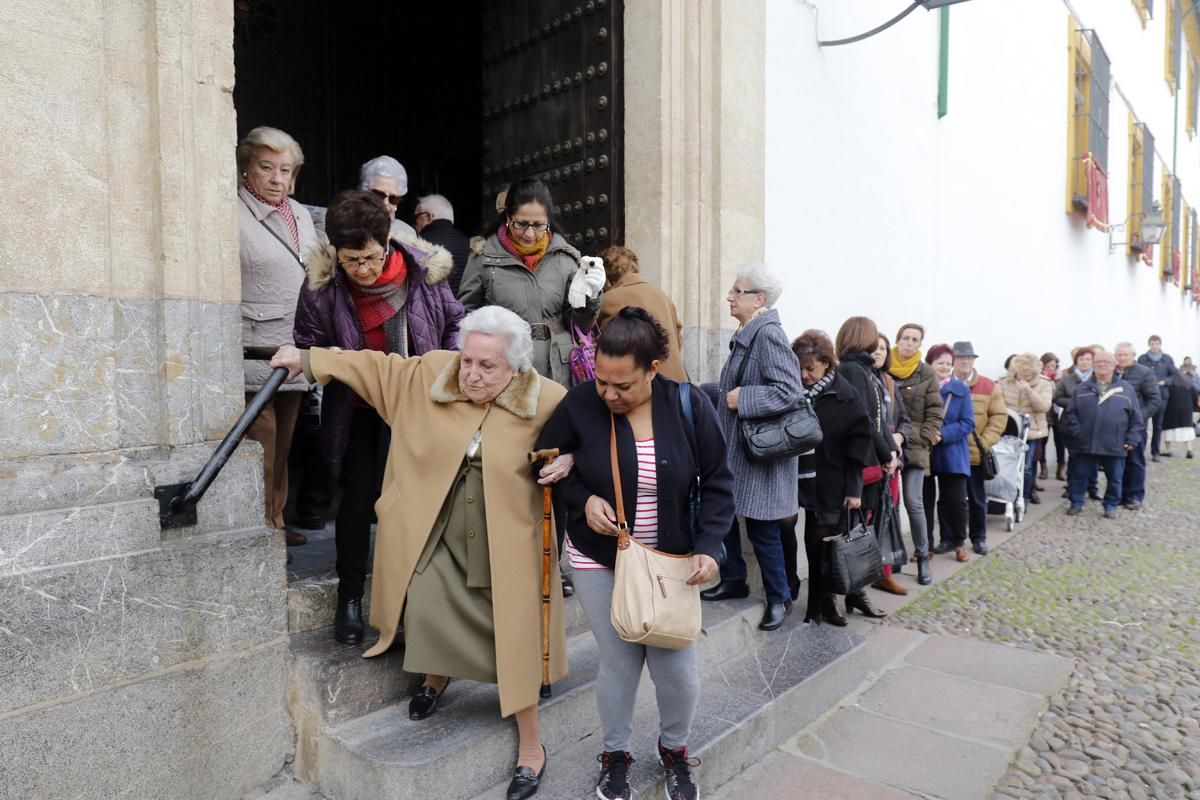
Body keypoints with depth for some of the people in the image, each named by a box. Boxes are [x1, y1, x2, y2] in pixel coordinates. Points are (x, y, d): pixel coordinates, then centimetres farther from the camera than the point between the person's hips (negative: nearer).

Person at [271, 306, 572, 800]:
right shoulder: (432, 374, -5)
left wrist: (566, 460, -19)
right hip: (439, 536, 3)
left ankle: (531, 746, 30)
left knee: (515, 640, 6)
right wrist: (306, 359, 9)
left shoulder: (546, 400, -13)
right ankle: (437, 676, 24)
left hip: (505, 545, -2)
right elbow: (377, 366, 7)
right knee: (424, 605, -15)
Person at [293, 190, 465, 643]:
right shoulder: (321, 286, -14)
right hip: (357, 412, 0)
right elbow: (307, 347, -4)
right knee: (357, 499, 6)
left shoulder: (425, 272, -13)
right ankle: (350, 597, 24)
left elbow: (455, 323, 3)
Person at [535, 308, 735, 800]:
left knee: (678, 669, 5)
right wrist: (582, 498, -16)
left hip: (671, 561, 1)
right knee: (618, 663, 6)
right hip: (598, 560, 0)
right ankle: (615, 754, 37)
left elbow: (717, 483, -4)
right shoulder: (580, 403, -14)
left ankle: (674, 749, 38)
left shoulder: (689, 407, -13)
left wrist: (708, 546, -15)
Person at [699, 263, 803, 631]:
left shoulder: (768, 334, -18)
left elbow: (788, 391, -26)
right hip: (735, 448, 9)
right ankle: (734, 580, 34)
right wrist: (705, 392, 20)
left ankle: (779, 598, 24)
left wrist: (741, 399, -21)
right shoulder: (745, 334, 10)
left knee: (761, 528, 4)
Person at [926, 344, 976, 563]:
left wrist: (943, 435, -19)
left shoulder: (961, 390, -1)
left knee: (956, 500, 1)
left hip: (953, 454, -1)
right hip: (926, 454, 1)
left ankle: (959, 541, 21)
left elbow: (968, 423, -5)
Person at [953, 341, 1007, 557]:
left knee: (977, 498, 11)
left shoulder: (989, 386, 1)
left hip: (976, 454, 1)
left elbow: (999, 416, 1)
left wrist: (985, 442, -7)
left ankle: (979, 538, 24)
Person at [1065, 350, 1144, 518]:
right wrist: (1076, 432, -7)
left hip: (1114, 446, 0)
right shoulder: (1082, 389, 6)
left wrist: (1132, 440, -2)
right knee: (1079, 475, 6)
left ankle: (1111, 505, 28)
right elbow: (1071, 413, 4)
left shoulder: (1126, 389, 4)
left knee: (1114, 478, 12)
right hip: (1085, 444, 0)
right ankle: (1076, 503, 20)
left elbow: (1136, 418, 5)